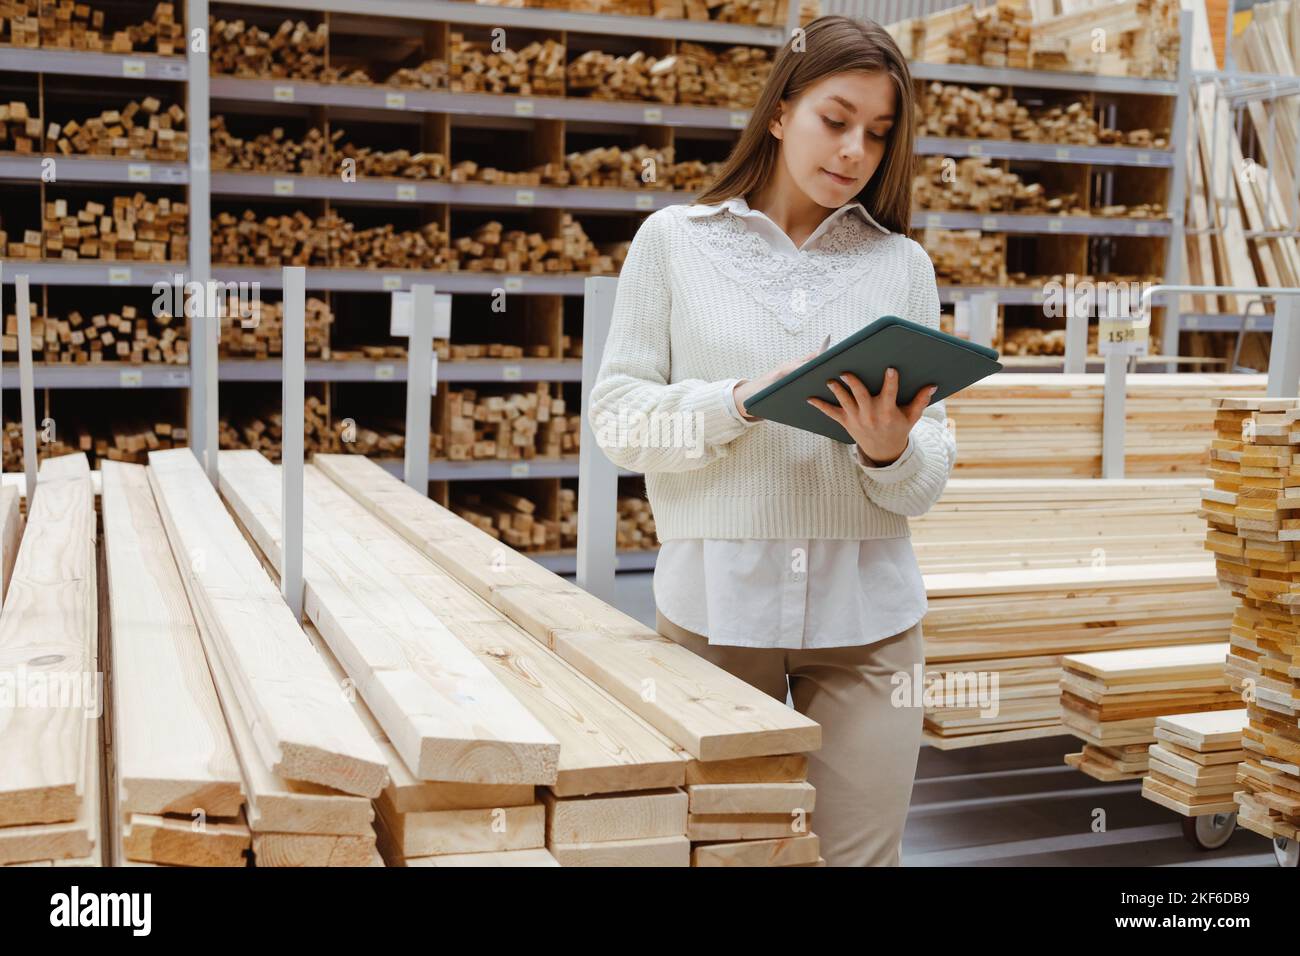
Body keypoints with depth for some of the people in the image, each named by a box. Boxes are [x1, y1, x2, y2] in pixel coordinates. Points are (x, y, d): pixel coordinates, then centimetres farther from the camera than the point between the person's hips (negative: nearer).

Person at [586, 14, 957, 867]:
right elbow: (616, 417, -2)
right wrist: (742, 402, -17)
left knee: (856, 854, 6)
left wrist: (891, 450, -17)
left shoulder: (902, 264, 7)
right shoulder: (674, 240, 3)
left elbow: (930, 481, 5)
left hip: (866, 612, 2)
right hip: (714, 602, -1)